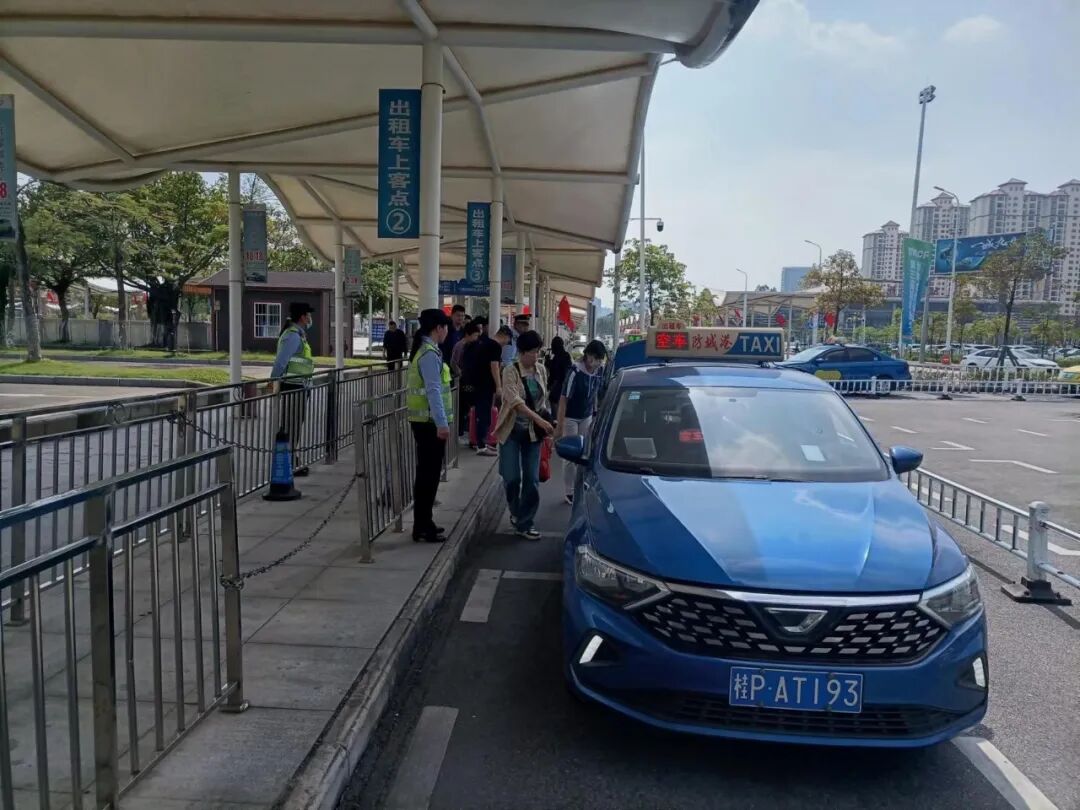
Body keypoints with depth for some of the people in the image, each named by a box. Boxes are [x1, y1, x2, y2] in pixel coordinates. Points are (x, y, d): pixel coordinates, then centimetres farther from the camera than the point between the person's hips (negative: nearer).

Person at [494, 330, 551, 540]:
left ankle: (524, 524, 12)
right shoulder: (510, 371, -14)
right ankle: (515, 511, 26)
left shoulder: (541, 370, 2)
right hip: (512, 430, -4)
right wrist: (540, 420, -33)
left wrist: (545, 424, 9)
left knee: (531, 479, 2)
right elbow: (515, 401, -25)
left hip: (533, 432, 4)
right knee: (512, 477, -4)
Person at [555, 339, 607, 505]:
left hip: (587, 418, 5)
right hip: (570, 418, -5)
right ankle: (568, 491, 14)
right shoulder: (575, 372, -23)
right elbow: (564, 399, -20)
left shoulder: (599, 372, -6)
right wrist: (559, 426, -20)